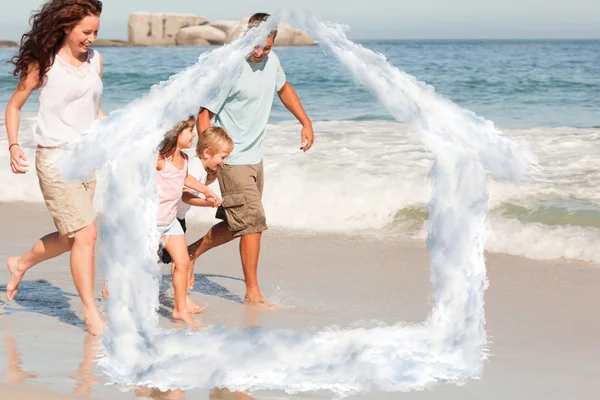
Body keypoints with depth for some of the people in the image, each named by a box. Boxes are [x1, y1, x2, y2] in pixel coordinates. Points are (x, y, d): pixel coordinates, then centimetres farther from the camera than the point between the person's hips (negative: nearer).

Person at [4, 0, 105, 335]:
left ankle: (20, 264, 41)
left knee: (71, 238, 15)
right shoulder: (43, 63, -7)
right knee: (86, 234, -13)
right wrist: (14, 146, -9)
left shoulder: (95, 60, 9)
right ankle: (92, 315, -5)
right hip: (56, 159, -7)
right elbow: (14, 106, 2)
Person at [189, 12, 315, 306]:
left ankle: (193, 251, 35)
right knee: (252, 221, -11)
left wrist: (306, 123, 20)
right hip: (233, 160, -8)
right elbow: (204, 115, -17)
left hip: (255, 158, 8)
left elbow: (283, 88, 26)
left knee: (238, 224, 16)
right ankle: (253, 293, -4)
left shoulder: (271, 61, 3)